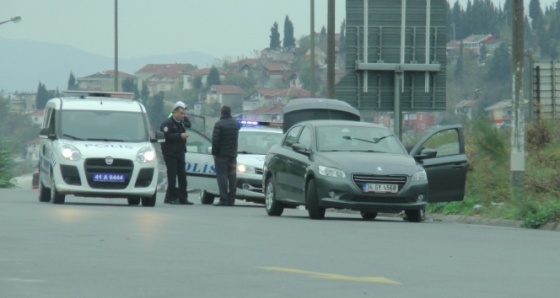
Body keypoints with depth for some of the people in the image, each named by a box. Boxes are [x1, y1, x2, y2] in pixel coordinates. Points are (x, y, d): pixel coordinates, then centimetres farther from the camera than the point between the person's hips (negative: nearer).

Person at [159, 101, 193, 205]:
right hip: (170, 153, -8)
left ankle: (183, 198, 8)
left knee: (182, 176, 5)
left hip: (180, 153, 8)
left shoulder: (181, 123, 15)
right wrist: (180, 136, -21)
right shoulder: (167, 123, -10)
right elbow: (166, 137, -20)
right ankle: (170, 197, -1)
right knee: (172, 176, -7)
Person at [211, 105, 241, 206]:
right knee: (232, 178, 9)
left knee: (222, 176, -7)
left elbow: (215, 140, -15)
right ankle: (231, 200, 9)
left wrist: (214, 152, -8)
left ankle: (223, 200, -13)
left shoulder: (219, 124, -13)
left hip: (221, 155, -6)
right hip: (233, 155, 6)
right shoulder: (236, 124, 8)